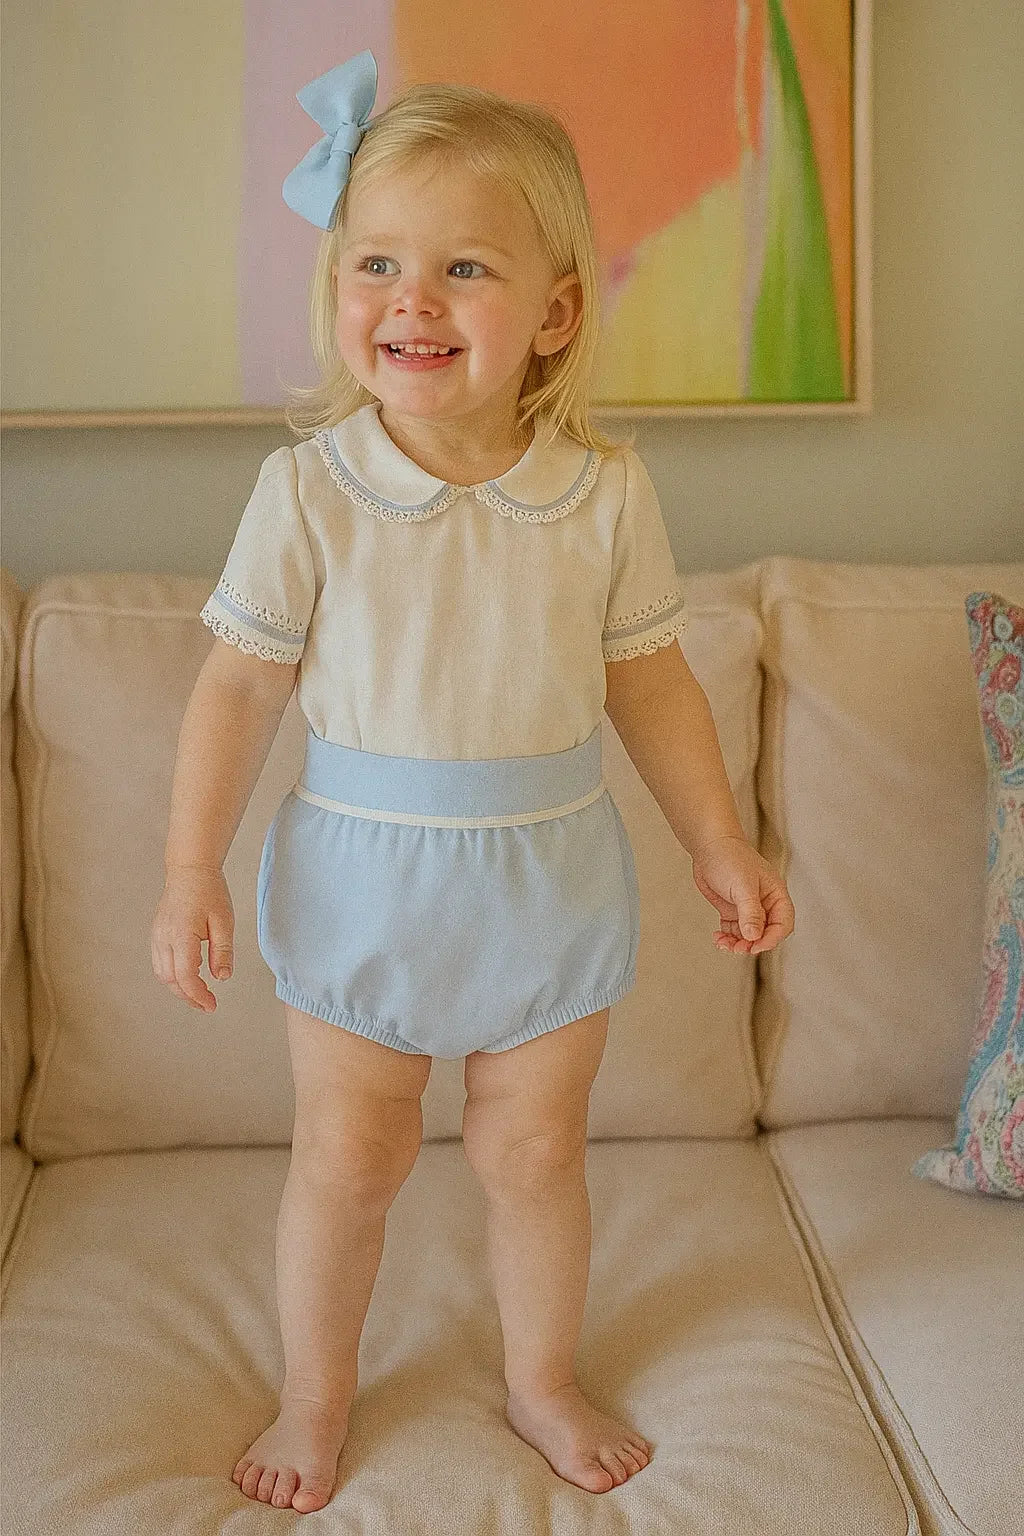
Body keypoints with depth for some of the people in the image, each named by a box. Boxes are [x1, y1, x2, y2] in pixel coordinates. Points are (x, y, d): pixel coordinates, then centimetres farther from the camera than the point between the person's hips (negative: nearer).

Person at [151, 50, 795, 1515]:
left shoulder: (606, 493, -9)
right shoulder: (309, 490, -12)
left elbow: (651, 682, 2)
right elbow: (239, 685, -6)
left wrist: (723, 845, 4)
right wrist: (191, 871, -8)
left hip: (551, 882, 1)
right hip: (358, 874, -1)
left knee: (537, 1152, 16)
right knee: (345, 1159, 13)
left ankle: (544, 1380, 41)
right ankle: (316, 1395, 37)